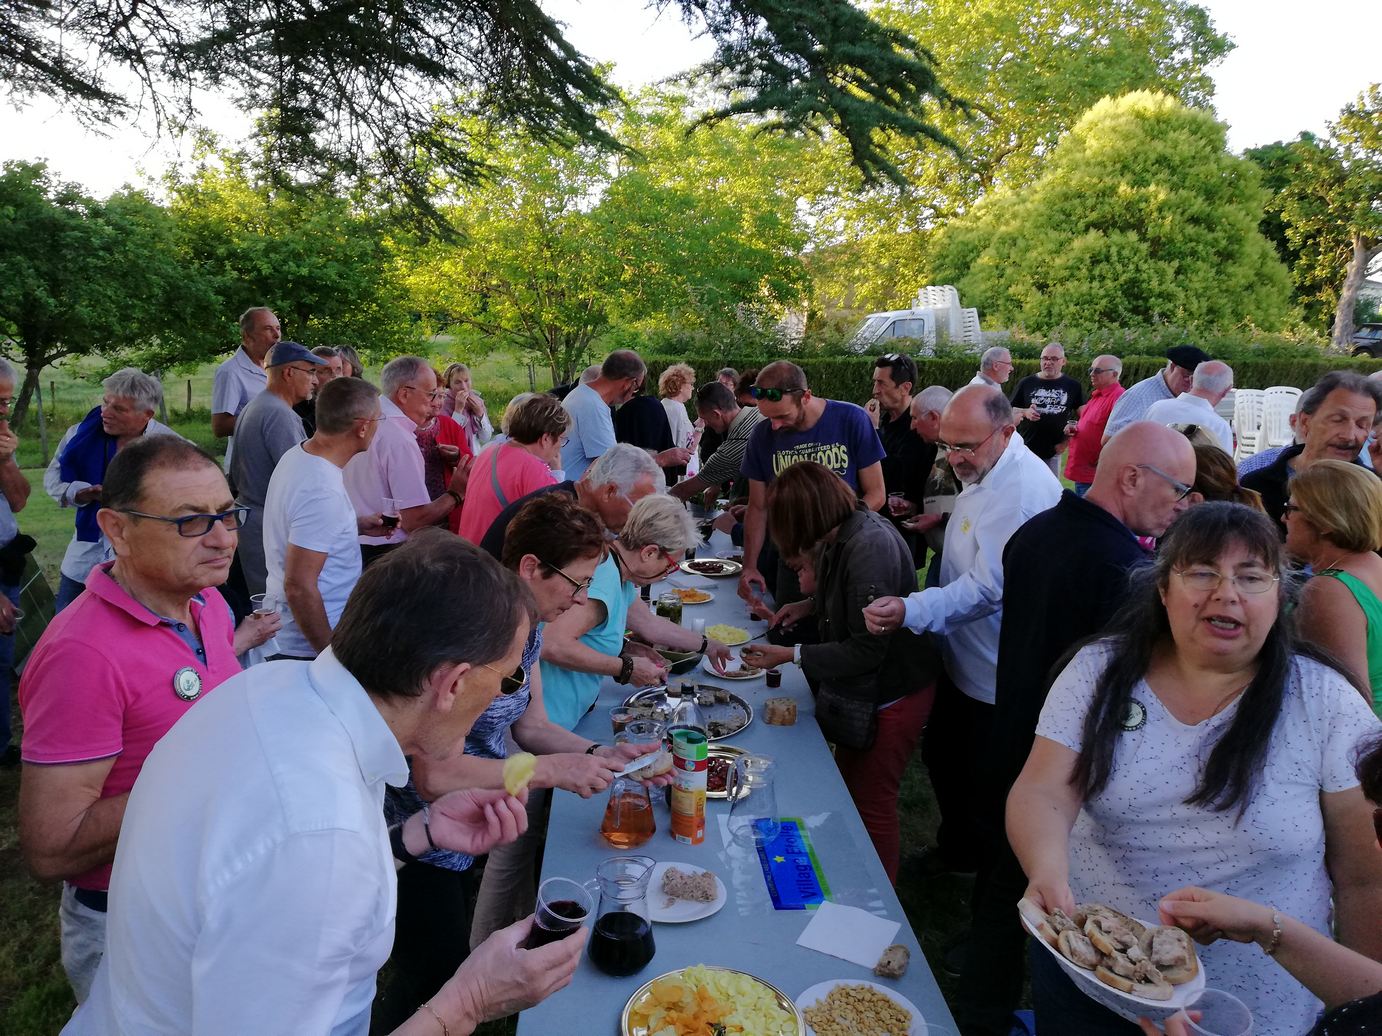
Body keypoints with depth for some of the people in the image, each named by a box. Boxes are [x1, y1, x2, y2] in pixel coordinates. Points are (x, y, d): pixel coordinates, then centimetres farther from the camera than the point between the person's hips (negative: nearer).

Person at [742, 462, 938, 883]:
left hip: (890, 692, -10)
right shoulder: (846, 535, -2)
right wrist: (810, 605, 6)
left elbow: (866, 650, -28)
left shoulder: (869, 549, -31)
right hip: (863, 687, 10)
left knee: (871, 802, 7)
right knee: (848, 785, 23)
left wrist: (791, 655, -22)